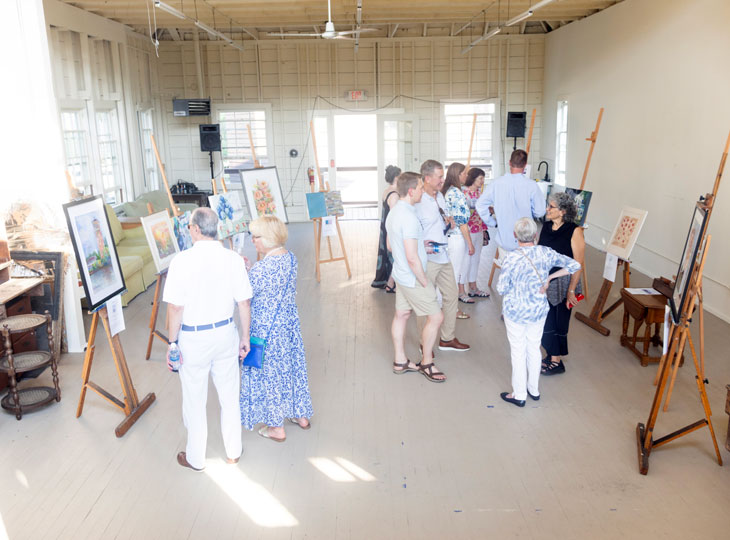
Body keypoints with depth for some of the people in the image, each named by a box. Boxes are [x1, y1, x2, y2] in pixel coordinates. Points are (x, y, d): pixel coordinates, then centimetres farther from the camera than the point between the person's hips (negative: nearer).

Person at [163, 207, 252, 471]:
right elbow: (244, 303, -2)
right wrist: (245, 336, 10)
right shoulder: (233, 259, -7)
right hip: (225, 333, 4)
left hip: (193, 339, -3)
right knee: (229, 395, 19)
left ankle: (195, 458, 32)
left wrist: (172, 343, -5)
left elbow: (175, 308, -17)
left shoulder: (183, 260, -18)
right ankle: (233, 451, 35)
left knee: (194, 401, 14)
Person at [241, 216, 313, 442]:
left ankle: (277, 428, 27)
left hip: (267, 331, -7)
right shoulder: (290, 258, -4)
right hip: (290, 323, 8)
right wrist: (249, 268, 3)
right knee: (293, 367, 22)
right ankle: (301, 416, 39)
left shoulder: (261, 269, -28)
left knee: (269, 375, 10)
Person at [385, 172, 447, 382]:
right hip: (413, 278, -10)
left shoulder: (393, 212, 6)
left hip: (400, 275, 10)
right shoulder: (409, 217, -26)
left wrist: (422, 247, 14)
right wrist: (424, 283, -16)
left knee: (401, 315, 16)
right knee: (435, 317, 1)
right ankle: (426, 363, 14)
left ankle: (400, 362, 27)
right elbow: (412, 258, -28)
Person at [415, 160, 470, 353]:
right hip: (427, 259, -9)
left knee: (451, 295, 16)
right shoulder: (418, 201, -18)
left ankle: (447, 339, 30)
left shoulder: (440, 196, 10)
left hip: (443, 256, 9)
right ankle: (425, 343, 19)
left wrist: (448, 222, 4)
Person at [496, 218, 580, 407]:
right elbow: (575, 265, -1)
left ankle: (519, 395, 21)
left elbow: (501, 288, -16)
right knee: (534, 348, 19)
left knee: (518, 351, 9)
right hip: (539, 310, 4)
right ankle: (534, 390, 34)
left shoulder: (511, 258, -22)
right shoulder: (546, 253, -9)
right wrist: (549, 277, 1)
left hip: (515, 311, -4)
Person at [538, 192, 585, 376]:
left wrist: (571, 290, -17)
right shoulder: (546, 226, 4)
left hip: (562, 283, -6)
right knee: (546, 320, 12)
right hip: (544, 281, 6)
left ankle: (557, 362, 18)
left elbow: (578, 263, -14)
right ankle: (551, 355, 29)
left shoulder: (574, 231, -14)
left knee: (559, 322, 5)